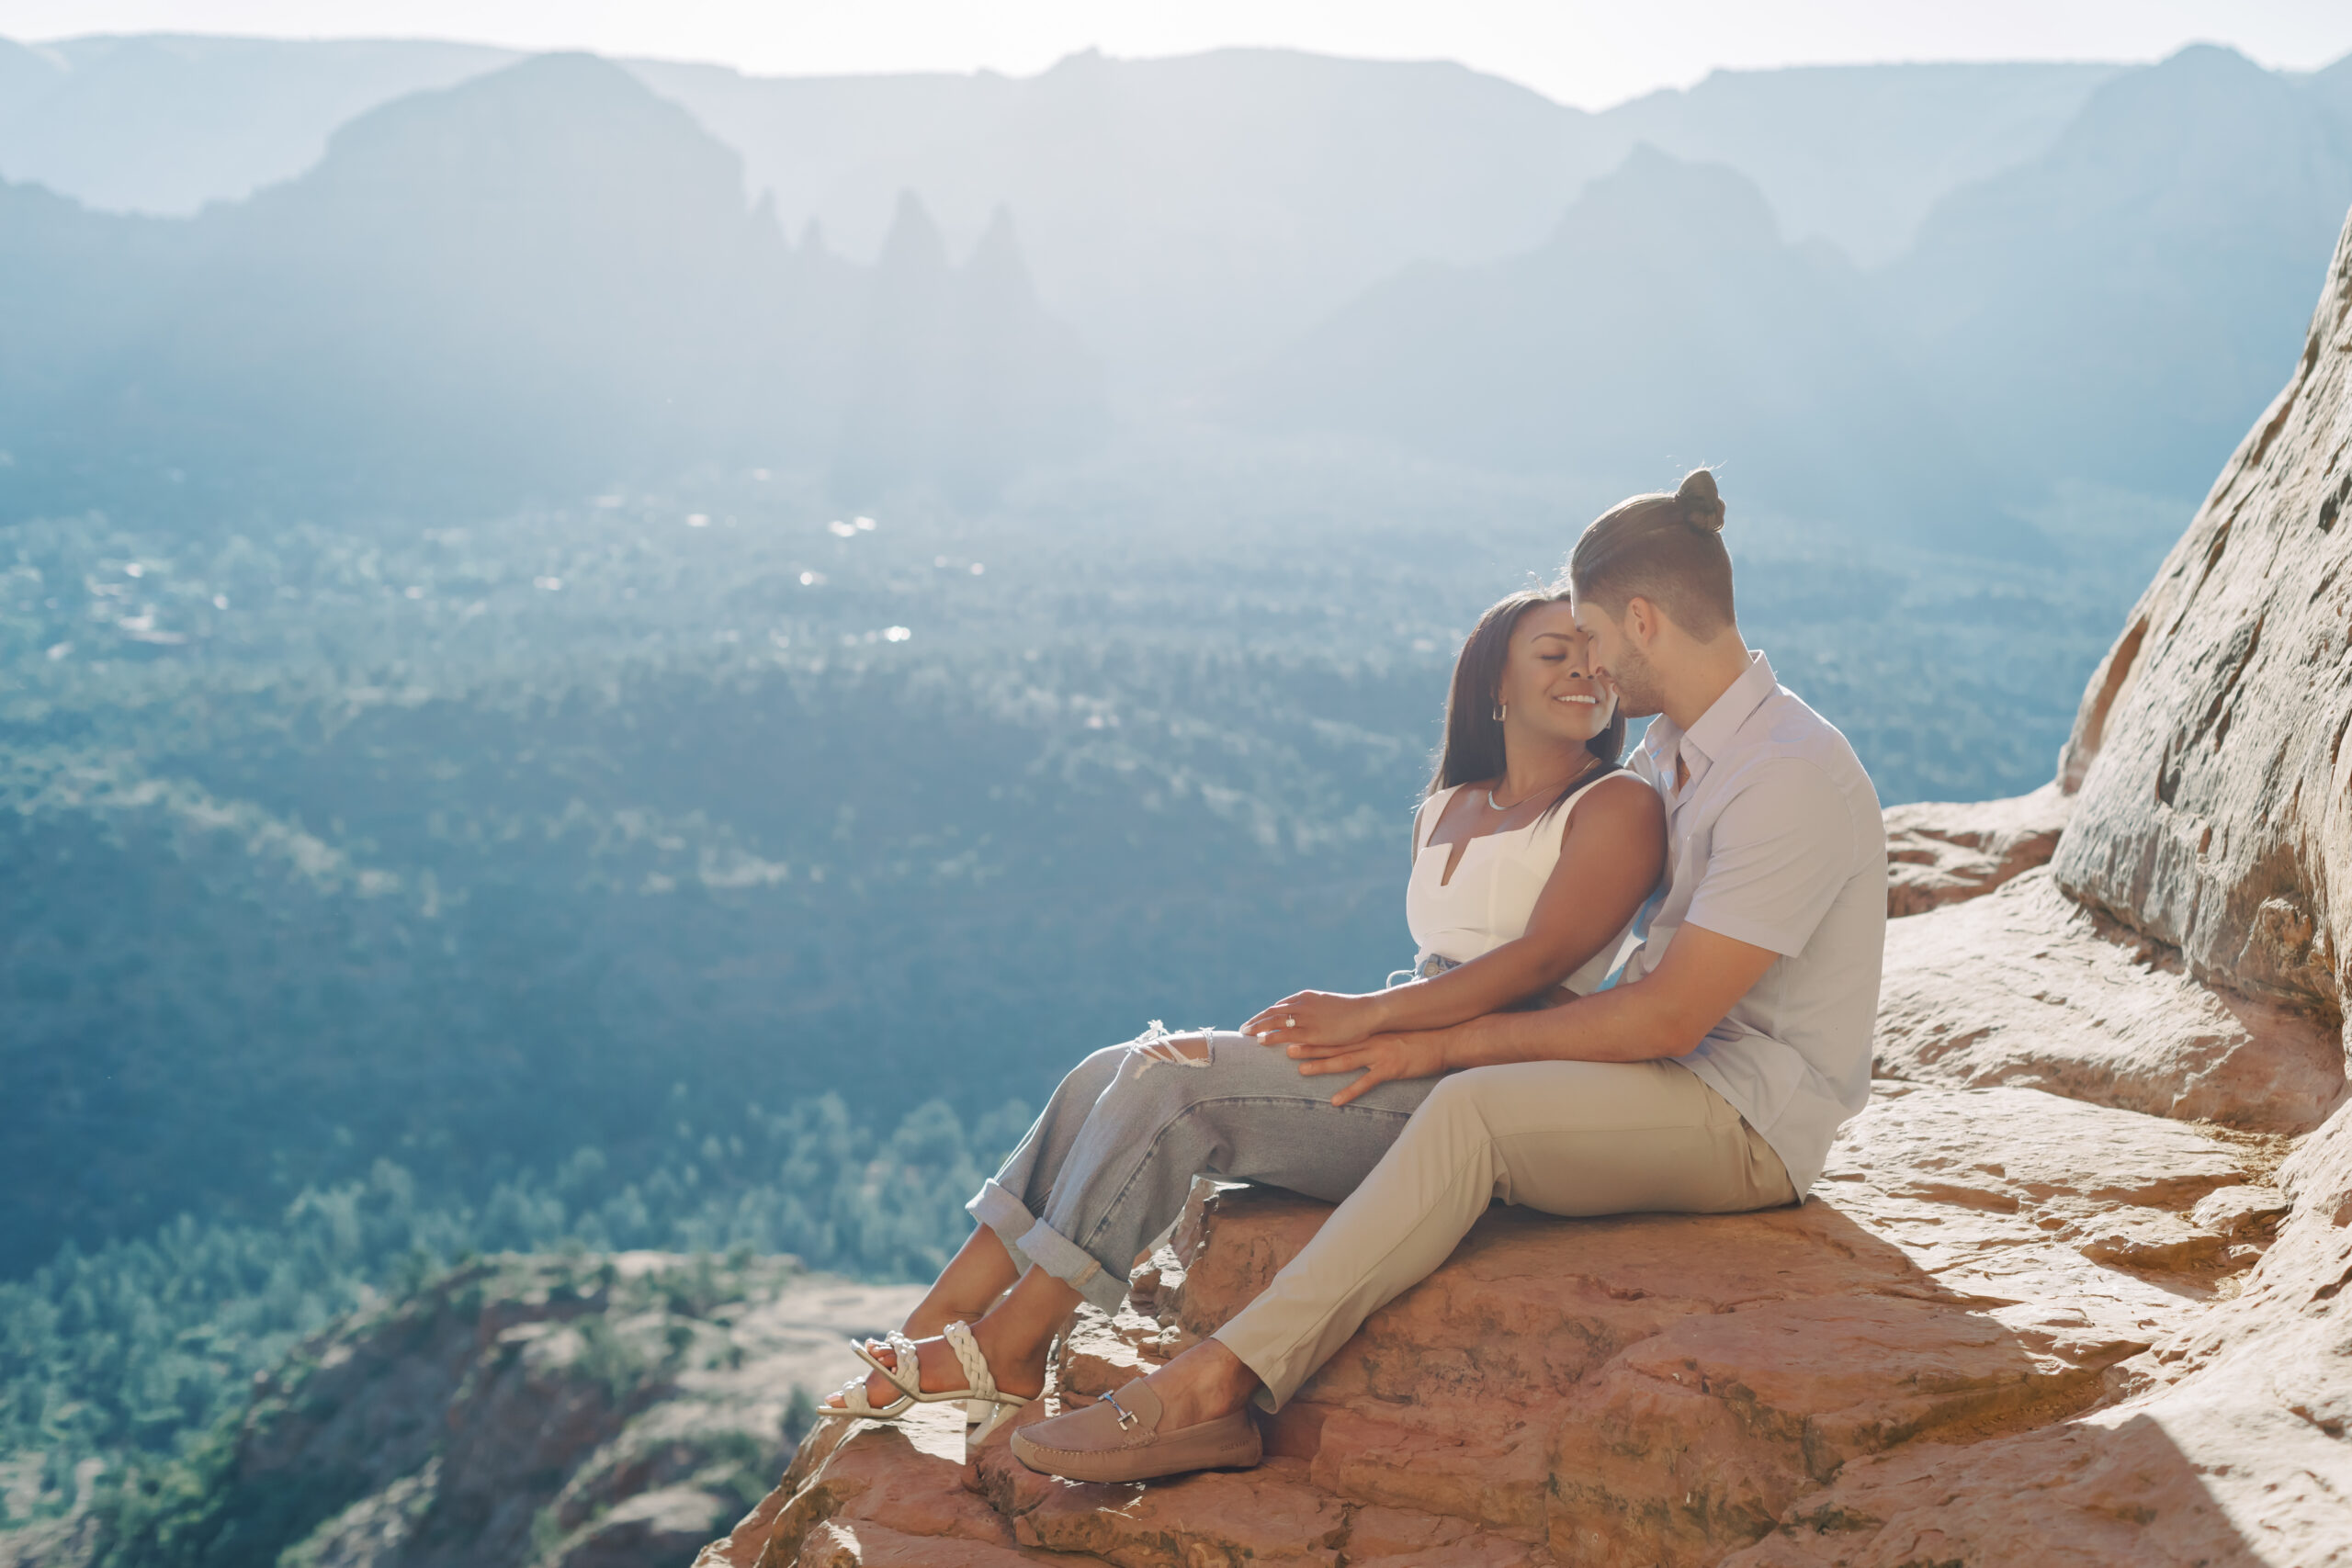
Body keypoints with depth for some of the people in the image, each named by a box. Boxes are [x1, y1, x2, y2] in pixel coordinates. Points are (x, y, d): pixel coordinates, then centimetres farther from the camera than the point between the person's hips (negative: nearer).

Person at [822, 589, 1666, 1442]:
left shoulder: (1616, 807, -1)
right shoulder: (1443, 811, 22)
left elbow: (1542, 957, -14)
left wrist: (1366, 1015, -16)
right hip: (1416, 1070, 7)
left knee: (1173, 1082, -21)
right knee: (1114, 1076, -10)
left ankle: (1007, 1348, -15)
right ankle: (935, 1324, -12)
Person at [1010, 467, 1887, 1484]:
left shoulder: (1793, 778, -21)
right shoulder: (1672, 747, 11)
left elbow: (1667, 1019, -23)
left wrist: (1451, 1042, -18)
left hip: (1748, 1121, -10)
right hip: (1675, 1071, 10)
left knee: (1472, 1109, -31)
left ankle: (1220, 1381, -33)